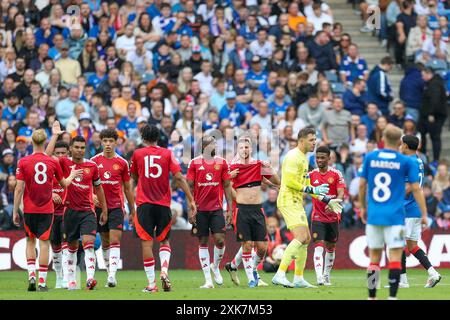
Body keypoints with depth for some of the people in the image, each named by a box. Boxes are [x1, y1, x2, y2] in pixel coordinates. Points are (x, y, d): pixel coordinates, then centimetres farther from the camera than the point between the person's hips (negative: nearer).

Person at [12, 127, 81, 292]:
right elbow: (64, 183, 11)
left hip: (29, 209, 0)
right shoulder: (53, 162, -3)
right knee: (44, 243, 1)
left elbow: (19, 189, -8)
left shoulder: (23, 162, -7)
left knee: (30, 241, 15)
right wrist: (72, 175, 32)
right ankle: (42, 281, -2)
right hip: (47, 209, 0)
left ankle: (31, 275, 1)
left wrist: (15, 212, -2)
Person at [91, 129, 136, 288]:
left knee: (115, 240, -12)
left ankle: (112, 275, -18)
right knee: (105, 242, 8)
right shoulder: (94, 161, 3)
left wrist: (132, 210, 11)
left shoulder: (122, 163, 3)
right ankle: (109, 272, 19)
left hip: (117, 206, -1)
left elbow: (127, 188, 10)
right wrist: (91, 196, -14)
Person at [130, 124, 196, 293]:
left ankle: (151, 284, -4)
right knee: (164, 241, 17)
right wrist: (191, 199, -3)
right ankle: (164, 271, -8)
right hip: (163, 204, 1)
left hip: (144, 203, -1)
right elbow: (179, 178, -5)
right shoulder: (167, 154, 2)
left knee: (147, 242, -1)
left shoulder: (137, 154, 3)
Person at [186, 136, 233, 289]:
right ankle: (208, 279, 6)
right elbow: (190, 187, 3)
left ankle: (215, 266, 20)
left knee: (220, 240, -10)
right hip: (200, 209, -1)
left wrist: (230, 209, 4)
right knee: (203, 242, 2)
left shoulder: (221, 162, 6)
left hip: (217, 208, 1)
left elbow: (227, 186, 9)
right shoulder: (195, 163, 1)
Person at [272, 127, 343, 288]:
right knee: (301, 237, -21)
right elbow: (289, 182, -21)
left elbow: (305, 185, 26)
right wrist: (312, 190, -18)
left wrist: (326, 200, 23)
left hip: (297, 202, 11)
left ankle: (299, 278, 20)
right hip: (289, 201, -11)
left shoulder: (304, 158, 20)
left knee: (306, 239, 14)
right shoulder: (293, 157, -13)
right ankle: (280, 275, -26)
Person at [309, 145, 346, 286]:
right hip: (317, 217, -1)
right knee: (319, 246, -15)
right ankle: (319, 278, -26)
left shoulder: (336, 174, -3)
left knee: (330, 247, 12)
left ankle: (326, 276, 28)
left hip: (333, 216, 1)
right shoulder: (311, 175, 0)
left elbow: (341, 194, -12)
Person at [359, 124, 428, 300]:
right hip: (395, 216, -3)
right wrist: (424, 215, 2)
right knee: (395, 257, -3)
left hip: (373, 215, 3)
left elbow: (362, 184, 9)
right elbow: (416, 188, -3)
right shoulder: (406, 162, -2)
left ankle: (372, 297, 12)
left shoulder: (370, 158, 5)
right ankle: (392, 296, -12)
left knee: (374, 258, 10)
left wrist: (363, 208, 22)